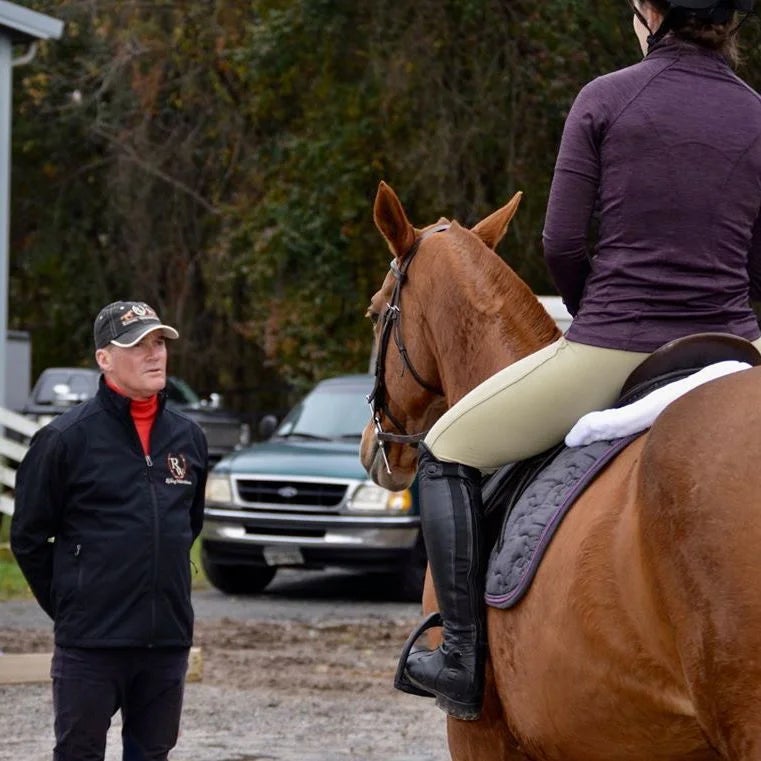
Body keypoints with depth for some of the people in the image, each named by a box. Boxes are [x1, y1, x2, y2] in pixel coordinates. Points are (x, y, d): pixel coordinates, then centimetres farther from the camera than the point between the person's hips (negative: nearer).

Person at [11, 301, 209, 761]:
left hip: (168, 637, 5)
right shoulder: (66, 438, -7)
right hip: (91, 642, -5)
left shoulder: (189, 437, 8)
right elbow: (28, 537, 0)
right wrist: (67, 604, 3)